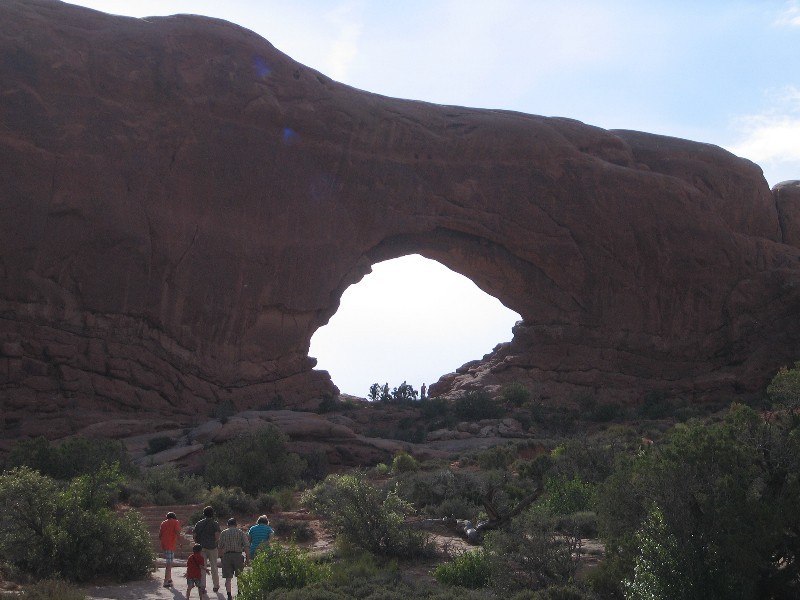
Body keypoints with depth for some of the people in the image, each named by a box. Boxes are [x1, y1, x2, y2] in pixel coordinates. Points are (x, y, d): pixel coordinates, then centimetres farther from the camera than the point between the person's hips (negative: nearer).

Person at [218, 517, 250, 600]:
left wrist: (222, 556, 22)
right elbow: (246, 546, -2)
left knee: (228, 578, 3)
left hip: (226, 556, 1)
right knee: (240, 576, 14)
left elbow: (220, 547, 10)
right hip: (238, 555, -1)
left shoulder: (223, 533, 10)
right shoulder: (241, 532, 6)